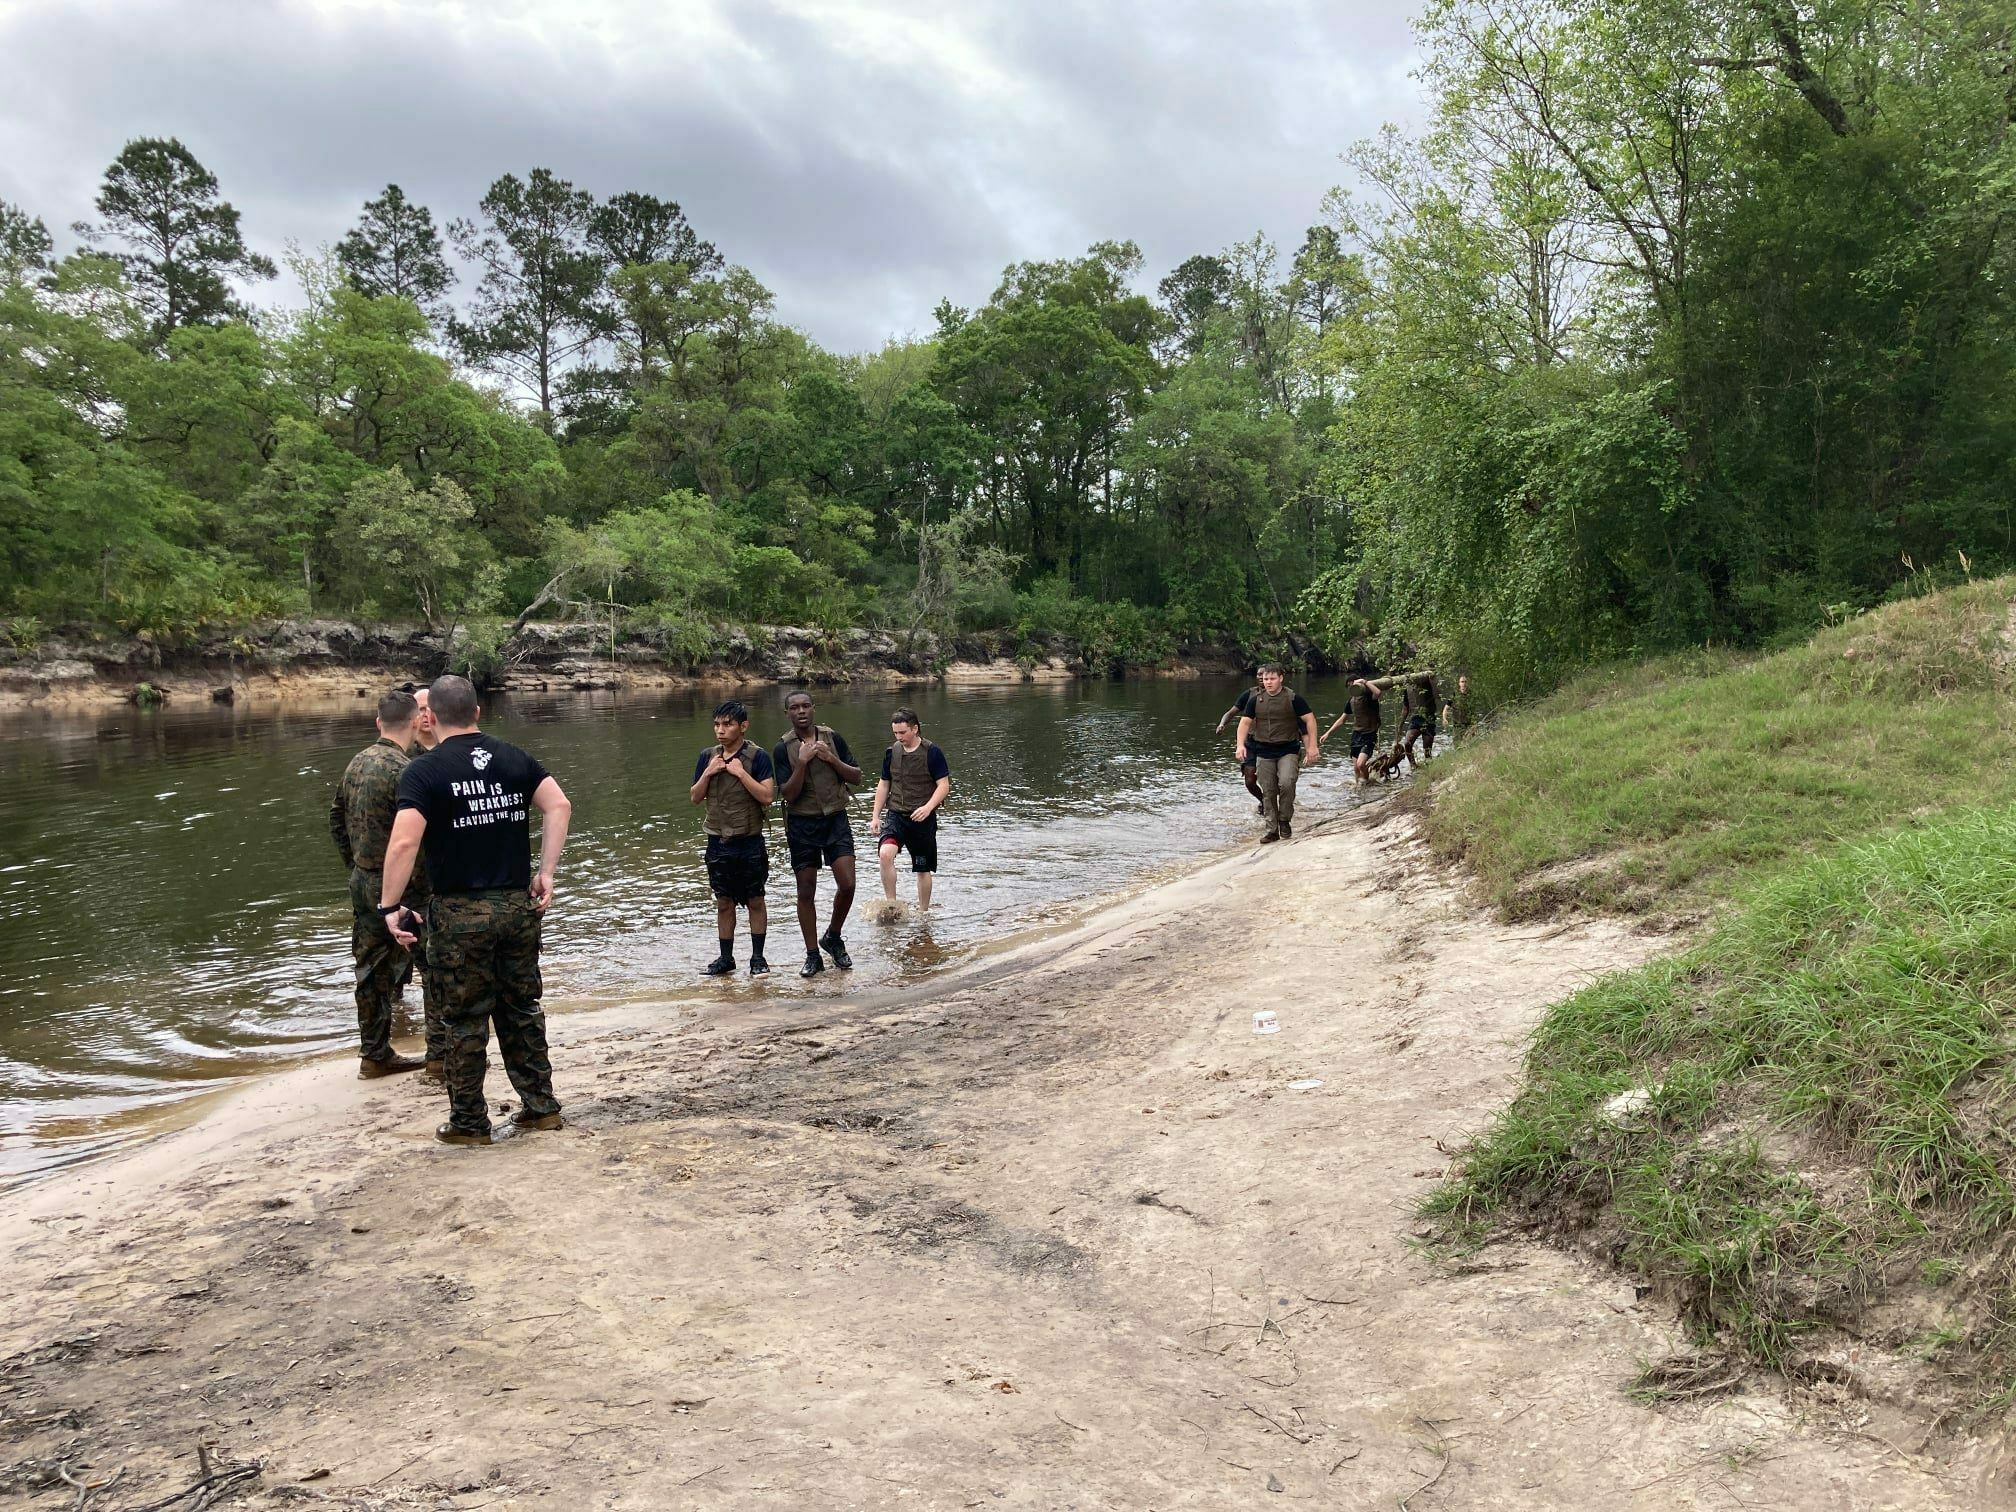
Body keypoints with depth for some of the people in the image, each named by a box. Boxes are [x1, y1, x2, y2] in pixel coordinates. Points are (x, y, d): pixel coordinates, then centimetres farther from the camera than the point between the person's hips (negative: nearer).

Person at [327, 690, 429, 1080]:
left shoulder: (356, 764, 7)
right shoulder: (403, 770, -20)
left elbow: (337, 821, 17)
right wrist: (428, 884, -12)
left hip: (361, 883, 8)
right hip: (398, 887, -8)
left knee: (371, 970, 14)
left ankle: (375, 1054, 23)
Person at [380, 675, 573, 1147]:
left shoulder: (423, 771, -8)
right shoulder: (515, 758, 6)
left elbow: (404, 843, -19)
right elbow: (559, 806, -5)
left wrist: (391, 906, -12)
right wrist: (546, 873, -2)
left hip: (461, 914, -4)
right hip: (519, 906, 4)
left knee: (466, 1019, 7)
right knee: (522, 1009, 16)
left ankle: (469, 1123, 17)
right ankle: (541, 1106, 22)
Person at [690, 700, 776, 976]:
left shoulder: (757, 756, -9)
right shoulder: (708, 756, 5)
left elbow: (767, 796, -16)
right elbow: (695, 797, 8)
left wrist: (740, 772, -20)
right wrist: (708, 773, -8)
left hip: (750, 842, -4)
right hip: (718, 842, 4)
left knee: (755, 901, 6)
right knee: (724, 903, 11)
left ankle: (757, 957, 14)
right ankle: (726, 957, 20)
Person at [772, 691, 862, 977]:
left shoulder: (832, 738, 1)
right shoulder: (783, 749, -4)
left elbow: (856, 777, 3)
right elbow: (788, 794, -11)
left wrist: (831, 759, -12)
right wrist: (802, 762, -22)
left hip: (835, 819, 1)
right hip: (802, 824, -1)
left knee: (847, 885, -8)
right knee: (806, 892, 4)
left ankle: (832, 937, 18)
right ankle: (813, 955, 16)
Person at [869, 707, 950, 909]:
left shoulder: (932, 753, -7)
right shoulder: (892, 752, 5)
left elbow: (944, 785, -9)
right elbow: (884, 785, 15)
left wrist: (928, 807, -25)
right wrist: (875, 816, 10)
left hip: (923, 819, -2)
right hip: (896, 815, 2)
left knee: (923, 869, 8)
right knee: (885, 853, -24)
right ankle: (891, 905, -16)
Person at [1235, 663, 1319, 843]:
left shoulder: (1293, 698, -4)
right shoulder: (1255, 700, 4)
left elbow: (1310, 720, -2)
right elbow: (1245, 722, 4)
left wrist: (1312, 746, -8)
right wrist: (1241, 744, -11)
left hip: (1288, 750, -3)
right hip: (1264, 752, 3)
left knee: (1286, 783, -23)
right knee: (1268, 792, 5)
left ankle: (1285, 821, -2)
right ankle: (1272, 830, 14)